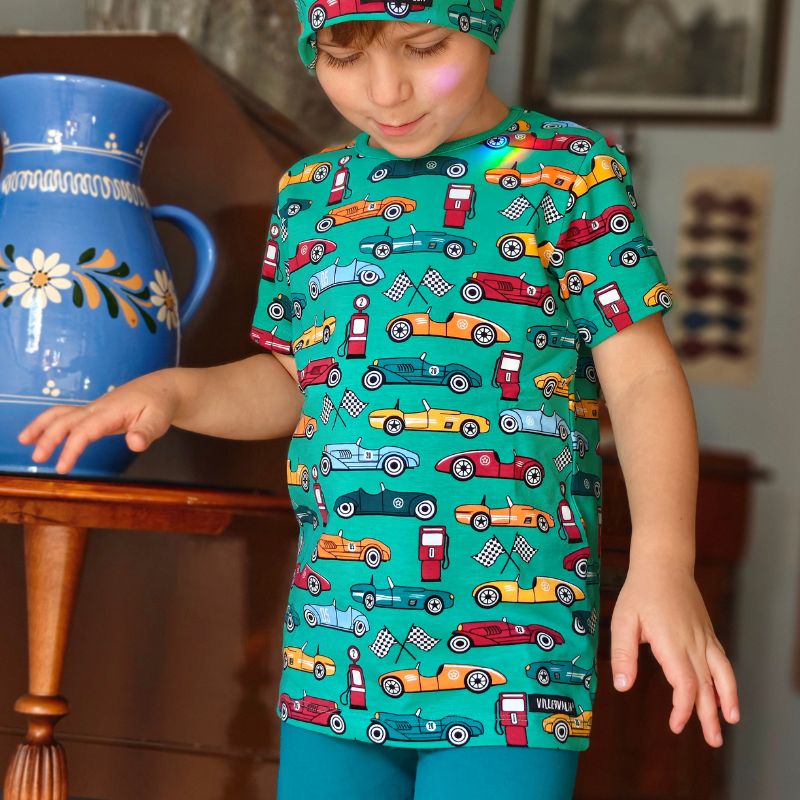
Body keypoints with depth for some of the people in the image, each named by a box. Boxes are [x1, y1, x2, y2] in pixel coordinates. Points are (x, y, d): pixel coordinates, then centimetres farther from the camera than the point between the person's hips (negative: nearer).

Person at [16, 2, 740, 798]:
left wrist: (664, 562, -21)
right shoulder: (308, 194, 12)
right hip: (332, 642, 5)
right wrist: (173, 391, 0)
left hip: (510, 648, -4)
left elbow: (642, 378, -6)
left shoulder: (571, 172, -2)